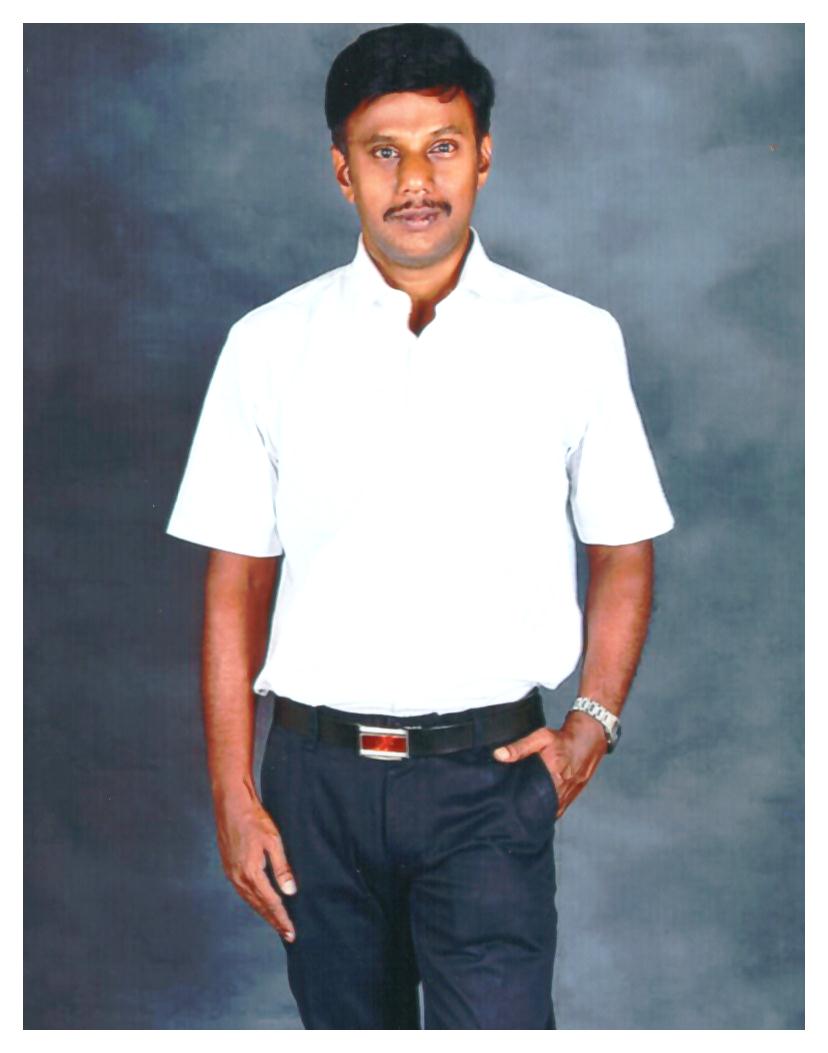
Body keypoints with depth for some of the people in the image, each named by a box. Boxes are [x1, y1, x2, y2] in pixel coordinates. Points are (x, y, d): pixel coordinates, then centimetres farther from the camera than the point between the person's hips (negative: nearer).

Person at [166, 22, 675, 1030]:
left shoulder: (574, 340, 0)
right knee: (347, 1022, 15)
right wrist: (233, 797, 0)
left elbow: (623, 550, 9)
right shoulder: (268, 344, 1)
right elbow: (235, 583, 3)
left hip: (490, 775, -1)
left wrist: (593, 724, -3)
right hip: (318, 773, 2)